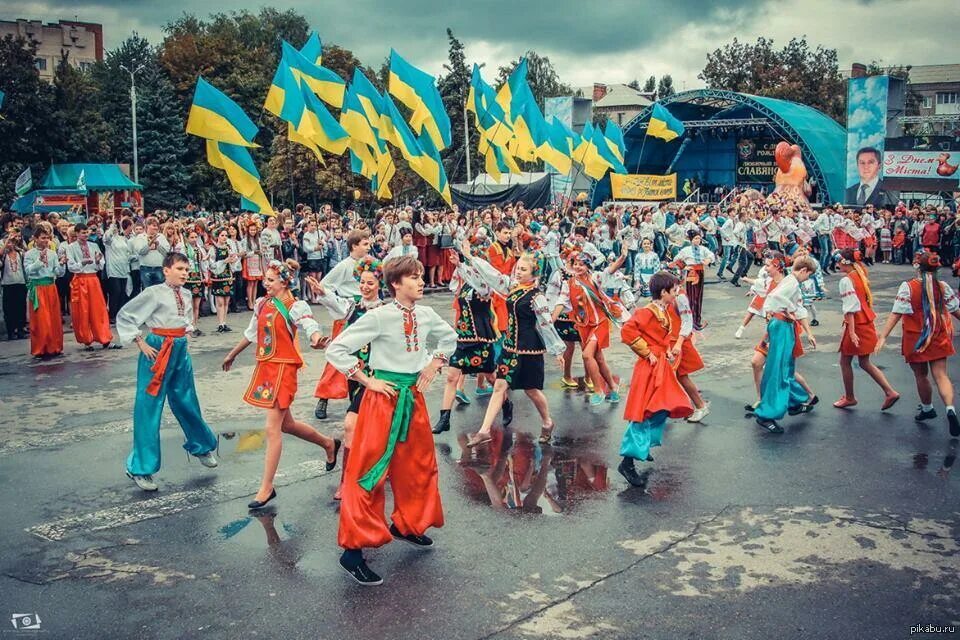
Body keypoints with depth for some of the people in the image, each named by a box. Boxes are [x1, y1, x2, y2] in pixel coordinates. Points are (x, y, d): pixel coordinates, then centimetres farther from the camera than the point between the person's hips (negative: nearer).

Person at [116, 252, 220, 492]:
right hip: (158, 351, -6)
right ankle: (141, 468, 8)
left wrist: (182, 334, 9)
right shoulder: (154, 293, -13)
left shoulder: (186, 294, 6)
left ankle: (201, 447, 40)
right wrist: (141, 343, -12)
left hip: (181, 351, 6)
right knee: (149, 409, -1)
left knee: (187, 402, 19)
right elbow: (124, 315, -10)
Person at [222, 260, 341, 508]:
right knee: (286, 424, 19)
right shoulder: (262, 304, 9)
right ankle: (328, 444, 42)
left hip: (283, 368, -8)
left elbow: (311, 327, -28)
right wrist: (232, 355, 33)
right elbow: (251, 333, 22)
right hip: (265, 366, 8)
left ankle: (266, 487, 2)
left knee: (272, 428, -7)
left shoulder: (295, 307, -11)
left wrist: (317, 339, -51)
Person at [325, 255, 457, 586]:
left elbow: (449, 337, 24)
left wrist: (434, 365, 10)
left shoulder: (426, 315, 2)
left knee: (419, 462, 17)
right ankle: (353, 548, 2)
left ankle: (406, 524, 39)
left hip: (413, 395, 7)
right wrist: (367, 380, -14)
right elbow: (336, 349, -15)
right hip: (384, 395, -7)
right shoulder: (379, 317, -16)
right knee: (371, 467, -5)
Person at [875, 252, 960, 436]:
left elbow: (896, 314, -17)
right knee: (940, 375, 2)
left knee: (921, 376, 16)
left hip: (916, 340, -2)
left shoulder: (908, 287, -14)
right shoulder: (943, 287, -4)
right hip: (939, 338, 2)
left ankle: (927, 408, 33)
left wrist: (883, 337, -17)